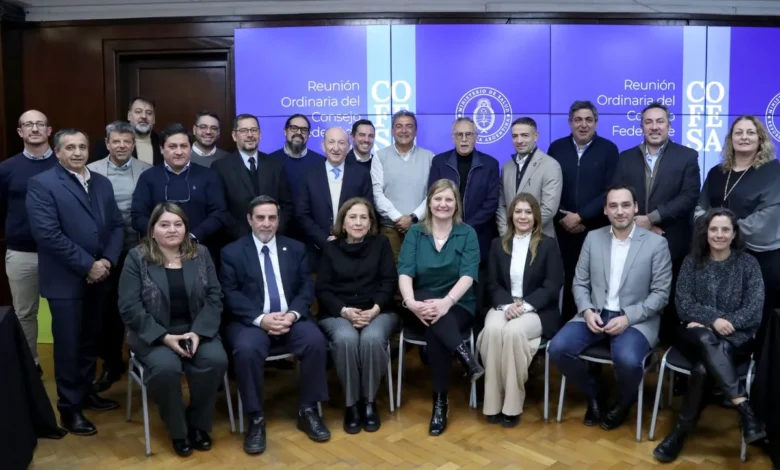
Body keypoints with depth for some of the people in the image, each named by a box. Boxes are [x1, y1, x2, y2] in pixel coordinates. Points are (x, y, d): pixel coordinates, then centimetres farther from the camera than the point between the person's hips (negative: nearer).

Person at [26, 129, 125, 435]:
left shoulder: (102, 183, 10)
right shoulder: (42, 184, -8)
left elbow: (117, 225, 9)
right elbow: (47, 234, -17)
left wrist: (108, 261, -7)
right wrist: (87, 265, -17)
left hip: (98, 277, 5)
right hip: (65, 280, -5)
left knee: (91, 340, 16)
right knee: (68, 345, 4)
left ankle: (86, 391, 33)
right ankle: (69, 407, 18)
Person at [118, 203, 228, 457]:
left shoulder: (200, 254, 6)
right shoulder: (137, 258, -2)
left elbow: (214, 297, 1)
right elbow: (129, 307, -8)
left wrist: (198, 332, -15)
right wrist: (165, 337, -17)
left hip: (197, 329, 2)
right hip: (153, 334, -2)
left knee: (216, 360, -26)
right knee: (165, 367, -32)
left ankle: (198, 423, -1)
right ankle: (178, 430, -4)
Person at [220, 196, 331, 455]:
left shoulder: (296, 248, 14)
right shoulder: (231, 252, 6)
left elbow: (307, 287, 6)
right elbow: (230, 294, -3)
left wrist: (293, 314, -14)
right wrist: (260, 319, -18)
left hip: (291, 318, 2)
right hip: (251, 321, -2)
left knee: (316, 341, -27)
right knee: (246, 350, -33)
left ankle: (308, 411, -8)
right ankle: (256, 419, -15)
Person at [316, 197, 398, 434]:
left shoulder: (381, 244, 12)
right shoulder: (330, 249, 12)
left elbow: (389, 282, 4)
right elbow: (322, 289, 5)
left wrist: (375, 309, -14)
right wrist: (345, 311, -13)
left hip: (378, 311, 0)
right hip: (338, 312, 0)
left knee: (372, 339, -34)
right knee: (346, 339, -34)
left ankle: (370, 401, -13)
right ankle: (351, 403, -16)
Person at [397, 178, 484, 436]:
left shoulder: (467, 233, 3)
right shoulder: (415, 233, 6)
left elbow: (468, 274, -11)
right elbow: (404, 272, -7)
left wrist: (447, 301, -30)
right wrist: (411, 302, -28)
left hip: (458, 306, -1)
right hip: (420, 306, 1)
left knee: (435, 331, -33)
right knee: (429, 308, -35)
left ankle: (440, 402, -22)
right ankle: (465, 355, -37)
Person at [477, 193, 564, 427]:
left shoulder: (548, 245, 3)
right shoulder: (498, 244, 12)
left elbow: (553, 286, -4)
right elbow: (493, 284, 7)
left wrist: (525, 305, -18)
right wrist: (507, 304, -14)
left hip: (537, 311, -2)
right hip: (504, 306, 2)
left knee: (513, 331, -35)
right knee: (493, 329, -33)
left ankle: (513, 405, -22)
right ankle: (493, 403, -23)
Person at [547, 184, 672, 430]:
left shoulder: (657, 243, -2)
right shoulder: (593, 238, 7)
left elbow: (661, 293, -5)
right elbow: (580, 283, 8)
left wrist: (628, 317, -17)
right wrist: (587, 311, -12)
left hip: (636, 319, -3)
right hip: (596, 314, 3)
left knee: (627, 360, -33)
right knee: (558, 348, -21)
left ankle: (623, 403, 5)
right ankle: (594, 394, 9)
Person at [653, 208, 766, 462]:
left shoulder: (748, 263, 4)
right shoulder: (691, 261, 6)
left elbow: (754, 310, -4)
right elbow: (683, 305, -2)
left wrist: (726, 324, -15)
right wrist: (713, 320, -19)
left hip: (736, 338, 0)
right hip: (695, 334, 1)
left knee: (704, 368, -33)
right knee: (706, 339, -38)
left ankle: (681, 431, -22)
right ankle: (745, 410, -40)